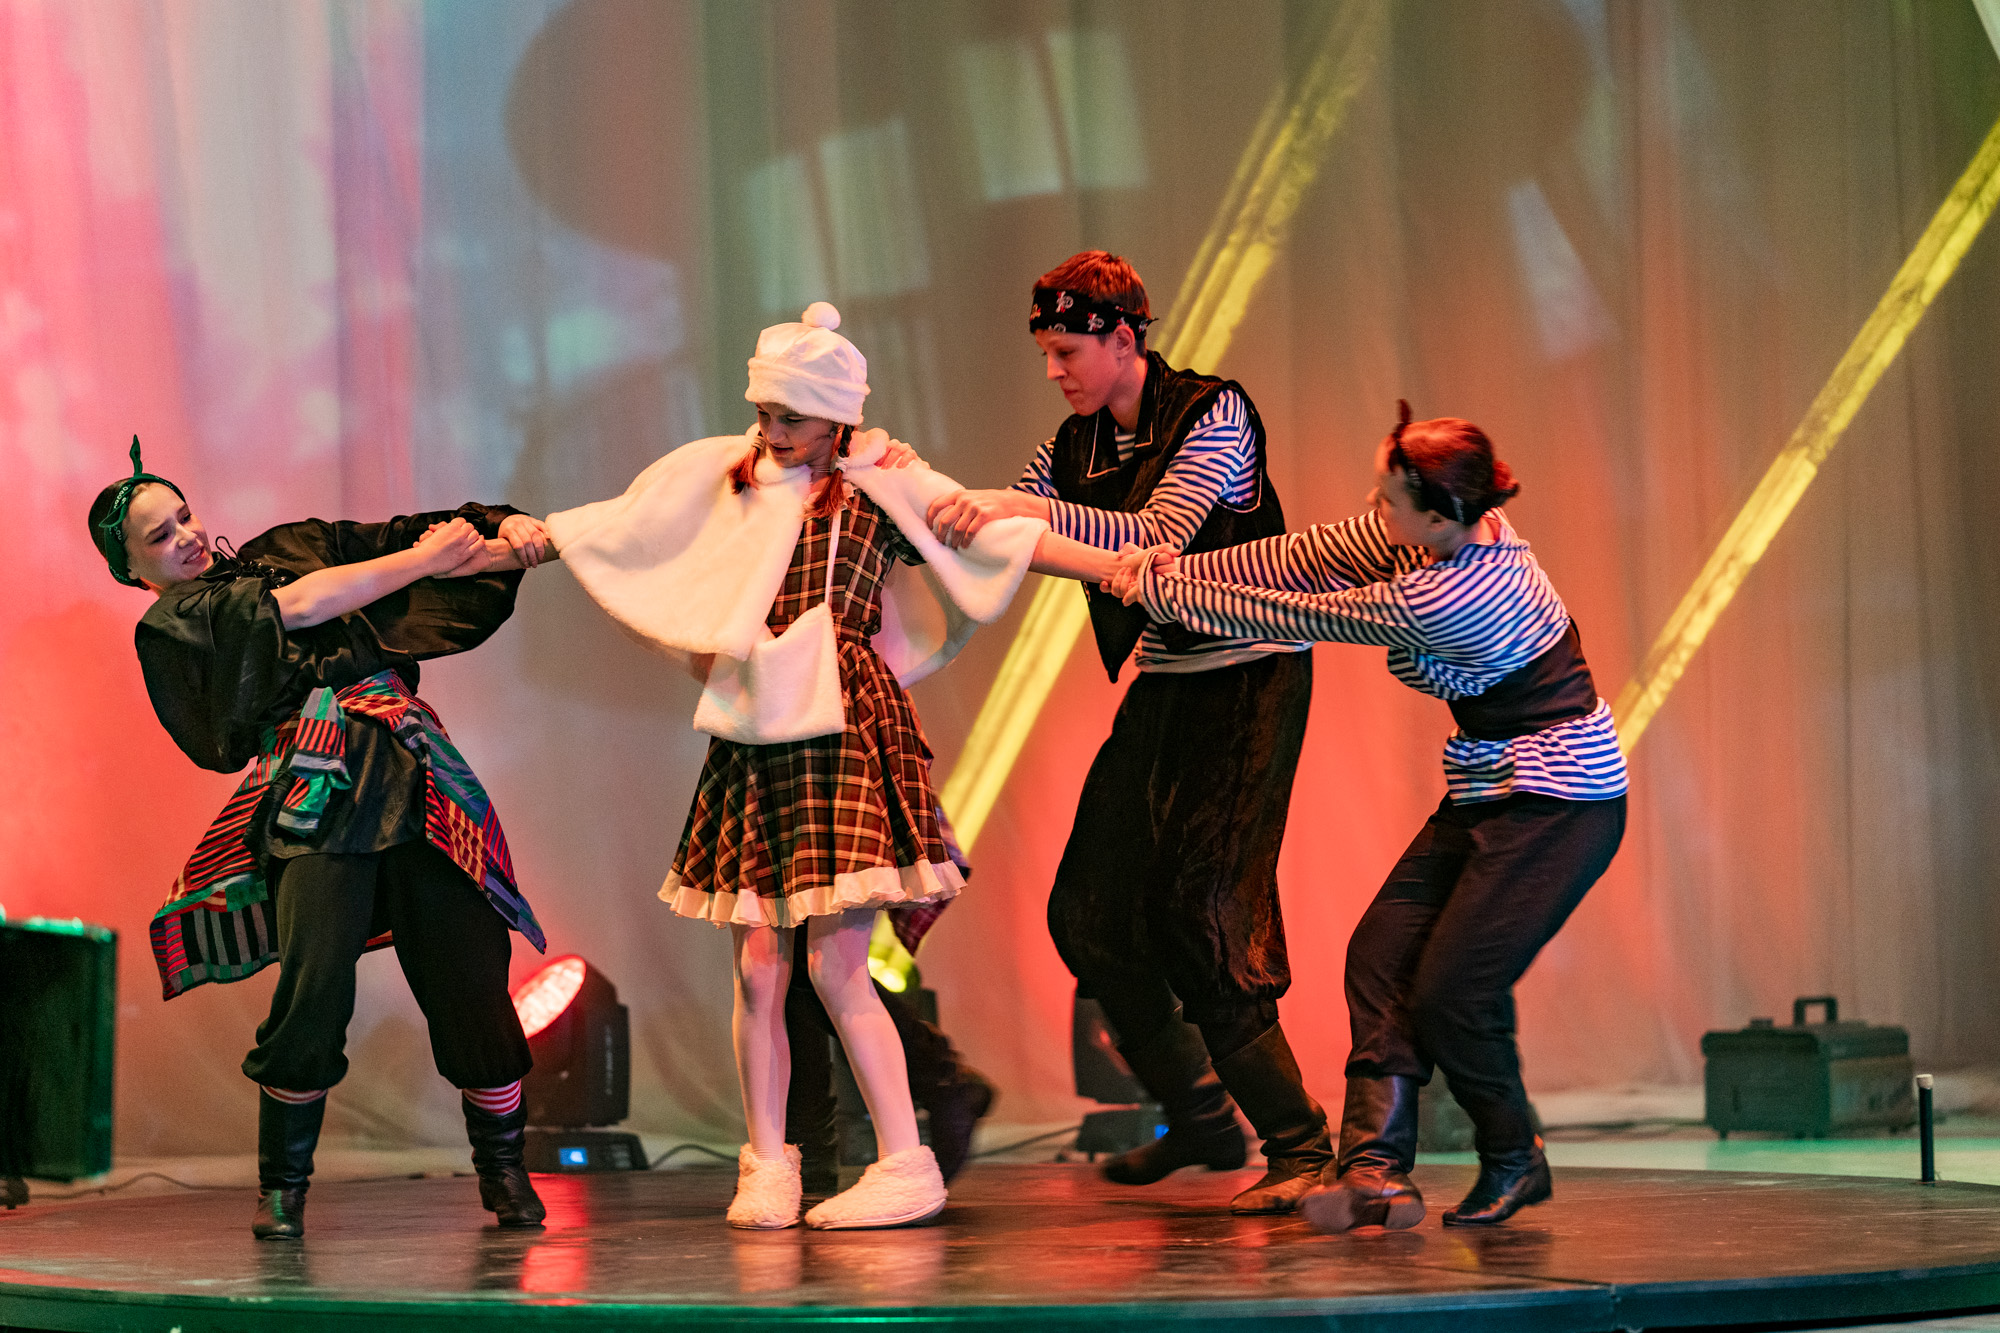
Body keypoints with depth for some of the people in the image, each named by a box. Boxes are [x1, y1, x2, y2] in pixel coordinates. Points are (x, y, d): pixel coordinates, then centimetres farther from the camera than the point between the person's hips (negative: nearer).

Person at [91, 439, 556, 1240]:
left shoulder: (284, 549, 22)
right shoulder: (173, 626, 6)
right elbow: (296, 607, -5)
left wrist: (506, 532, -2)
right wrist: (421, 557, -1)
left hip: (414, 778, 4)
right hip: (314, 805, -4)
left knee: (470, 978, -1)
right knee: (315, 992, -18)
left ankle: (502, 1173, 16)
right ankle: (282, 1188, 2)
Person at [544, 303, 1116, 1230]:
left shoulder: (881, 486, 3)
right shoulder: (721, 477, 14)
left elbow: (1003, 539, 0)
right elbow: (597, 533, 20)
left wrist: (1124, 568, -9)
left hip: (845, 730, -4)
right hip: (751, 738, 4)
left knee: (834, 964, -10)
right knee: (756, 965, 1)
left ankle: (906, 1164, -3)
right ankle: (767, 1167, 11)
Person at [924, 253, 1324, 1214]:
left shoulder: (1213, 412, -12)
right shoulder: (1078, 446, 8)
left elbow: (1159, 538, -26)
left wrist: (1027, 511, -35)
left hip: (1252, 676, -8)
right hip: (1165, 682, 8)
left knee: (1201, 906, -18)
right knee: (1090, 909, 3)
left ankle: (1298, 1144, -13)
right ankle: (1201, 1117, 18)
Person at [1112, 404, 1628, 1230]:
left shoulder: (1440, 599, -30)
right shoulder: (1447, 527, -5)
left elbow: (1302, 617, -19)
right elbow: (1309, 559, 2)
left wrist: (1168, 593, -7)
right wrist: (1173, 570, -3)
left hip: (1558, 804, -10)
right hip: (1491, 789, 10)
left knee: (1452, 992, -10)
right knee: (1381, 952, -4)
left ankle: (1514, 1161, 14)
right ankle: (1374, 1164, -10)